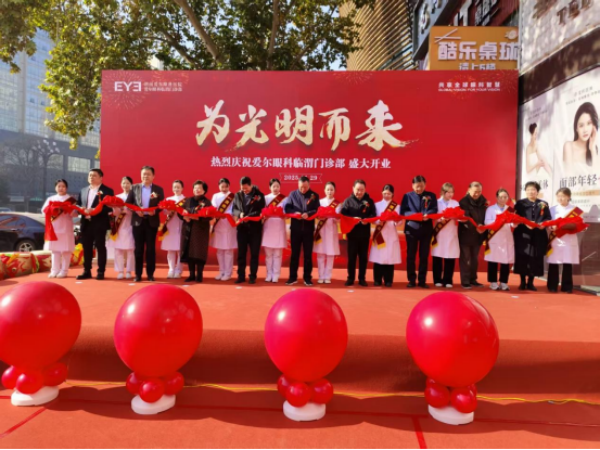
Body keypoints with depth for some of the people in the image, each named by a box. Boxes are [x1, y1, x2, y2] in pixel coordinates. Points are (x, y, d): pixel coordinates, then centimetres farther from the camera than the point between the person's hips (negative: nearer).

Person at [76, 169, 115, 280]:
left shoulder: (107, 191, -1)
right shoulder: (83, 191, 18)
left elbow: (109, 207, -12)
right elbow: (78, 204, 17)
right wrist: (81, 209, -6)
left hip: (99, 223, -5)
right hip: (86, 223, 6)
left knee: (100, 247, 0)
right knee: (86, 248, 9)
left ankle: (101, 272, 7)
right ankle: (87, 271, 18)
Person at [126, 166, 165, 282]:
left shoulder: (158, 189, 6)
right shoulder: (134, 188, 9)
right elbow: (128, 203, 5)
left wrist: (155, 211, -18)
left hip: (152, 221, -1)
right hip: (138, 221, 1)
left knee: (151, 248, 3)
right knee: (138, 248, 4)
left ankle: (150, 274, 11)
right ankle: (138, 274, 11)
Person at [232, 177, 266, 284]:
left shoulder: (259, 195, -1)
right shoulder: (238, 195, 8)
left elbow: (261, 211, -6)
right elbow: (234, 209, 10)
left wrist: (249, 216, -17)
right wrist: (239, 214, -12)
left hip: (255, 227, -2)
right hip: (242, 227, 3)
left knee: (254, 253, 4)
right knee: (241, 252, 6)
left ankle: (253, 276, 12)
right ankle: (241, 276, 15)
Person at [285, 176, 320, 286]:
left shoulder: (314, 195, 4)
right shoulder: (293, 194, 4)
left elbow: (318, 210, -3)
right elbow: (286, 208, 0)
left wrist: (308, 214, -20)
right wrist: (294, 212, -18)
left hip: (308, 228, 0)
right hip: (295, 228, 0)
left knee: (308, 254, 6)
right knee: (294, 253, 7)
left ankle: (307, 278, 16)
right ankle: (293, 277, 16)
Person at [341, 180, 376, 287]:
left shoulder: (369, 201, 6)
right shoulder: (348, 200, 1)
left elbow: (373, 215, -2)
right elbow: (343, 214, -7)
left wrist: (367, 220, -20)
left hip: (365, 233, 1)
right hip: (352, 232, -1)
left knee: (363, 256, 8)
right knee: (351, 256, 5)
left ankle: (362, 278, 18)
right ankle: (350, 278, 15)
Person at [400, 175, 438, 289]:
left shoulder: (431, 196, 8)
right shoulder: (407, 196, 4)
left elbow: (434, 210, -2)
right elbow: (402, 212, -4)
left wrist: (427, 215, -23)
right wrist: (413, 215, -21)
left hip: (426, 229, 1)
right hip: (411, 228, -1)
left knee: (424, 255, 5)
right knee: (411, 255, 3)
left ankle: (422, 281, 13)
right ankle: (411, 280, 13)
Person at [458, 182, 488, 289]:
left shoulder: (483, 202, 9)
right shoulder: (464, 202, -7)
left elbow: (485, 217, 6)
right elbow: (465, 218, -18)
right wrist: (475, 227, -31)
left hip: (478, 235, 5)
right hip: (466, 234, -5)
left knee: (475, 259, 12)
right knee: (465, 258, 0)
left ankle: (473, 280, 22)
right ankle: (465, 281, 6)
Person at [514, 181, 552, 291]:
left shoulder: (544, 204, 11)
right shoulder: (520, 203, 5)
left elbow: (548, 218, 5)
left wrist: (543, 224, -15)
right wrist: (525, 224, -21)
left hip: (538, 236, 2)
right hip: (523, 235, -2)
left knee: (535, 259, 2)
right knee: (522, 259, -2)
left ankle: (530, 282, 13)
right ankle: (523, 282, 9)